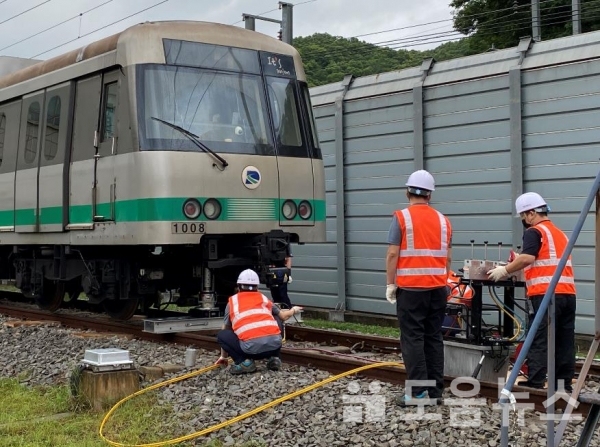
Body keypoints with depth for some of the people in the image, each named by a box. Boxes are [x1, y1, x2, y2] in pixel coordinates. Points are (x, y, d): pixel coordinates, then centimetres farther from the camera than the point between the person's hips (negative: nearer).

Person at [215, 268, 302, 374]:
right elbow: (283, 316, 38)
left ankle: (244, 362, 2)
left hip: (251, 347, -3)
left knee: (221, 335, 21)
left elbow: (226, 329, 33)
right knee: (277, 320, 35)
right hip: (274, 344, 3)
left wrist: (224, 356, 45)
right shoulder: (263, 298, 25)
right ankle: (274, 358, 19)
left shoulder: (232, 301, 22)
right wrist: (293, 310, 63)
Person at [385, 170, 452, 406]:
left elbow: (393, 254, -9)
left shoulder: (401, 217, -5)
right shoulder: (443, 220, 9)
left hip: (411, 288, -5)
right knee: (434, 338, 8)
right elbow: (447, 257, 12)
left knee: (413, 339, -3)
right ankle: (435, 391, 10)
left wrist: (390, 283, -2)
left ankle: (418, 392, -6)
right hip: (438, 287, 5)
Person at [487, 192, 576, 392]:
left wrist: (505, 270, -7)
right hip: (568, 293, 8)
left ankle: (535, 383, -9)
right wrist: (516, 267, 32)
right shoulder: (560, 233, 23)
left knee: (540, 340, -7)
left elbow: (527, 258, -17)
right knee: (564, 340, 8)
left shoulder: (534, 232, -2)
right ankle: (564, 383, 10)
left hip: (546, 293, -8)